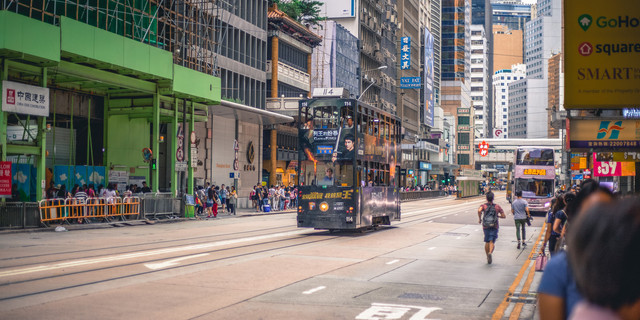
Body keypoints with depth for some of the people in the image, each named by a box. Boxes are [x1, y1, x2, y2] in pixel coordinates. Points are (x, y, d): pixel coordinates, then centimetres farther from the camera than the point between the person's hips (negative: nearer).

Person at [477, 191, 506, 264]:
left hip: (486, 226, 1)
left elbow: (479, 210, -23)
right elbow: (504, 216, 3)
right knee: (492, 242, -7)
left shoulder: (483, 206, 0)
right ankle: (490, 253, -35)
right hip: (495, 226, -1)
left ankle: (488, 257, 21)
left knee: (487, 242, 14)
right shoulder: (497, 206, 5)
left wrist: (479, 219, -8)